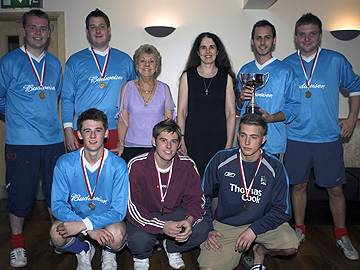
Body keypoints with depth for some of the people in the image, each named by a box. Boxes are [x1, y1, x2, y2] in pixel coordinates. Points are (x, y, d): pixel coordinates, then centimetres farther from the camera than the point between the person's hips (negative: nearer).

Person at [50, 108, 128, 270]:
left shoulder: (118, 166, -18)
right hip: (75, 217, 2)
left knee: (116, 235, -32)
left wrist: (83, 225, -31)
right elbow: (58, 204, -14)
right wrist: (90, 230, -27)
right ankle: (83, 251, 8)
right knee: (57, 234, -27)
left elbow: (118, 210, -18)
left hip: (107, 219, -1)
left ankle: (109, 253, 8)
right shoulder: (65, 163, -12)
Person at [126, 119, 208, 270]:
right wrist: (162, 226, -34)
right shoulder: (137, 165, -19)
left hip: (174, 214, 3)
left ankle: (171, 248, 12)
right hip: (145, 217, -2)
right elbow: (132, 207, -21)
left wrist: (190, 220, -28)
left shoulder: (187, 165, -10)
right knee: (138, 240, -33)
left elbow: (196, 199, -4)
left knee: (201, 229, -21)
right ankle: (141, 256, 9)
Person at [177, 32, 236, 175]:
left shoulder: (226, 77, 6)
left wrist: (229, 144, -4)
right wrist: (181, 141, -5)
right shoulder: (187, 76, 5)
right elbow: (181, 112, 3)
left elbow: (230, 113, 3)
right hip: (193, 140, 0)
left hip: (219, 140, 0)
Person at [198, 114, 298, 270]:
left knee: (290, 246, -26)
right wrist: (208, 229, -6)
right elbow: (204, 196, 2)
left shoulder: (275, 168, -10)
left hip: (261, 223, 1)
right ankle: (234, 253, 16)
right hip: (225, 225, 0)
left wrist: (254, 230, -19)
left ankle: (260, 251, 9)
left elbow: (282, 211, -8)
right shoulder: (221, 160, -9)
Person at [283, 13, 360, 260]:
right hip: (296, 138, 1)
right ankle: (300, 229, 31)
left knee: (335, 189, 7)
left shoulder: (336, 61, 0)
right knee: (299, 186, 12)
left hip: (328, 138, 0)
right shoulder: (286, 65, 2)